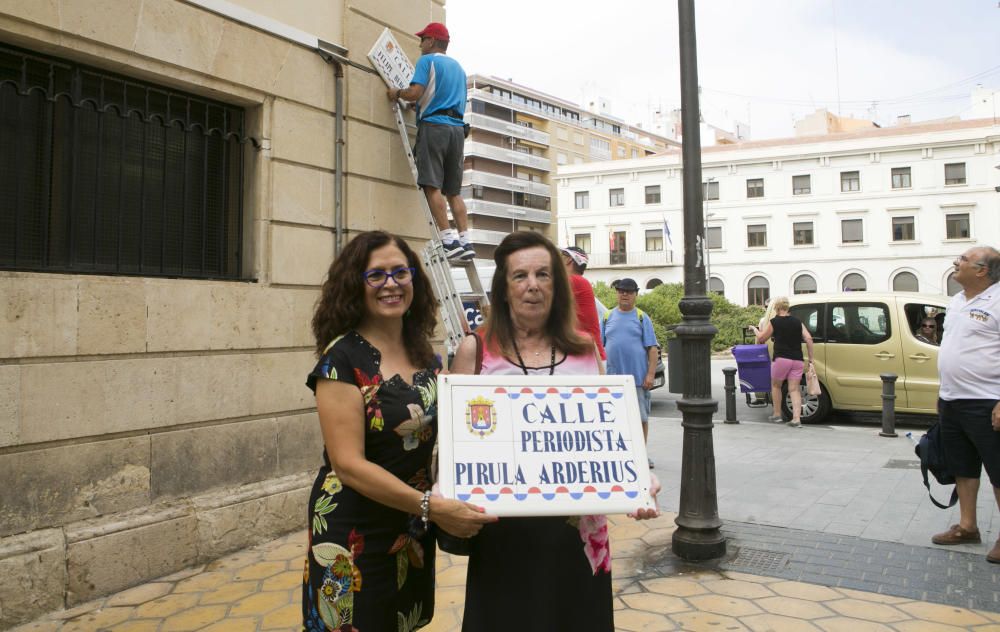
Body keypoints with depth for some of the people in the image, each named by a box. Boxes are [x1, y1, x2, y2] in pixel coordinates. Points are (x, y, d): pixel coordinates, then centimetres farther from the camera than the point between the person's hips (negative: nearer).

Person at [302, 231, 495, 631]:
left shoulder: (426, 356, 4)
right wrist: (432, 507, -29)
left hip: (413, 534, 6)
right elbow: (348, 464, -21)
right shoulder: (343, 358, -15)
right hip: (355, 537, -6)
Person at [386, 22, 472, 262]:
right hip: (458, 128, 7)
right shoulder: (458, 67, 26)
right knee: (454, 191, 6)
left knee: (432, 186, -10)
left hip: (434, 125, -7)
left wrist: (397, 93, 8)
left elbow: (415, 92, -9)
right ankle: (465, 242, -2)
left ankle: (449, 240, -19)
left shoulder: (427, 61, 4)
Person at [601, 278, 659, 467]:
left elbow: (653, 348, 0)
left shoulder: (642, 318, 4)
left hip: (638, 378, -2)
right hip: (613, 377, 2)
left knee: (641, 417, 4)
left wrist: (650, 375, -9)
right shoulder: (608, 317, 10)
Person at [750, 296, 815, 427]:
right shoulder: (797, 322, 11)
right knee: (794, 389, 5)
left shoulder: (774, 322, 0)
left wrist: (754, 329, 27)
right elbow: (808, 339, 4)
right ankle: (796, 419, -6)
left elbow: (761, 338, 8)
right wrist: (811, 358, 9)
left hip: (781, 359, -4)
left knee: (776, 385, 17)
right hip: (797, 360, 4)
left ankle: (777, 415, 22)